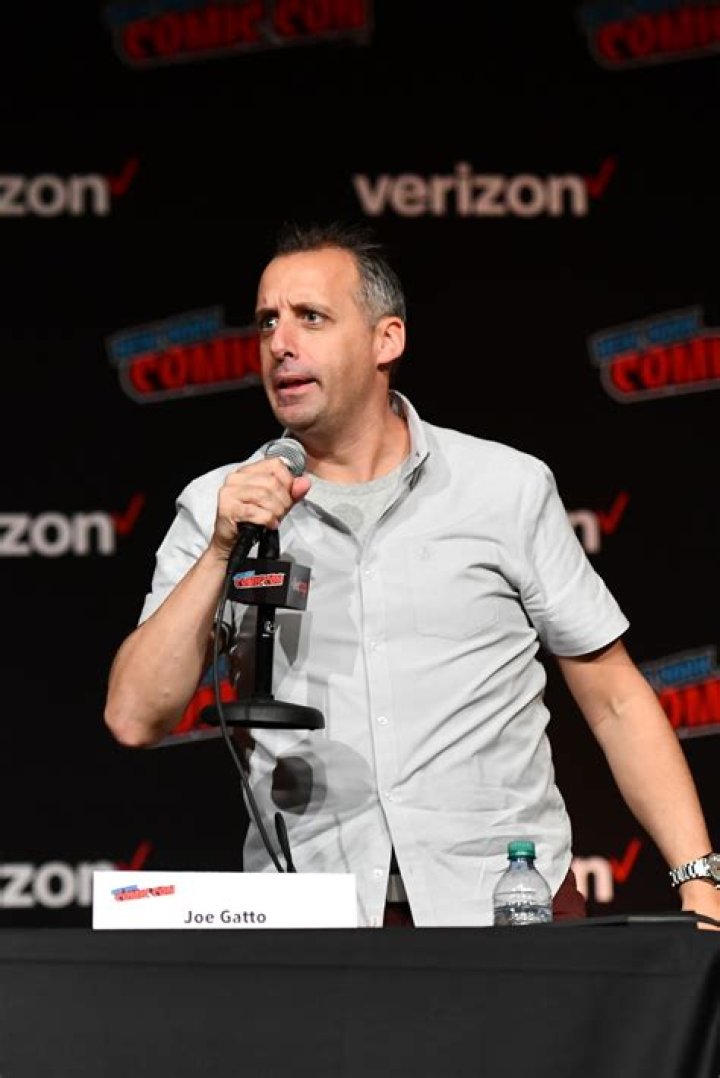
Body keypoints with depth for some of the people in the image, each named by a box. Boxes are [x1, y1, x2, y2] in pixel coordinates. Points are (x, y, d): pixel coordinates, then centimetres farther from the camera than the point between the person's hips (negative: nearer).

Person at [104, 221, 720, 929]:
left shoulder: (508, 487, 8)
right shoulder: (216, 508, 10)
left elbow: (615, 702, 10)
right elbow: (134, 719, 1)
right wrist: (221, 552, -8)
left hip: (508, 902, 0)